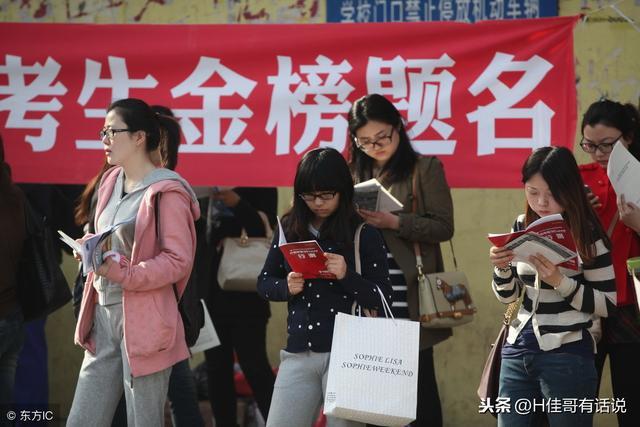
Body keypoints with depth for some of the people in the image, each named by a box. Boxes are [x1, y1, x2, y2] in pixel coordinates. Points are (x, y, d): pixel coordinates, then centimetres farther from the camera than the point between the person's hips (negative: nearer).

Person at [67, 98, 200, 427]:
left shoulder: (166, 191, -11)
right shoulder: (110, 182, 14)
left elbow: (179, 260, -15)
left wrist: (122, 274, -23)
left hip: (142, 320, -8)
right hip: (104, 314, 8)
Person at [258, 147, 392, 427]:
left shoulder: (365, 235, -2)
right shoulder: (289, 229, 8)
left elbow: (383, 299, -4)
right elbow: (264, 283, 15)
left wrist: (347, 276, -20)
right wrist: (287, 288, -7)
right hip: (298, 353, 3)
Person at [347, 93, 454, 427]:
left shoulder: (424, 169, 0)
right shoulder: (355, 174, 15)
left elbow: (443, 227, -7)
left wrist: (394, 222, -19)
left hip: (408, 297, -4)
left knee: (418, 384, -1)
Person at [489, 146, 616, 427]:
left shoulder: (587, 235, -10)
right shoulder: (522, 226, 6)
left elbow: (608, 305, -9)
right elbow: (507, 296, 11)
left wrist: (560, 281, -21)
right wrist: (502, 267, -9)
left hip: (567, 356, -5)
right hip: (518, 350, 5)